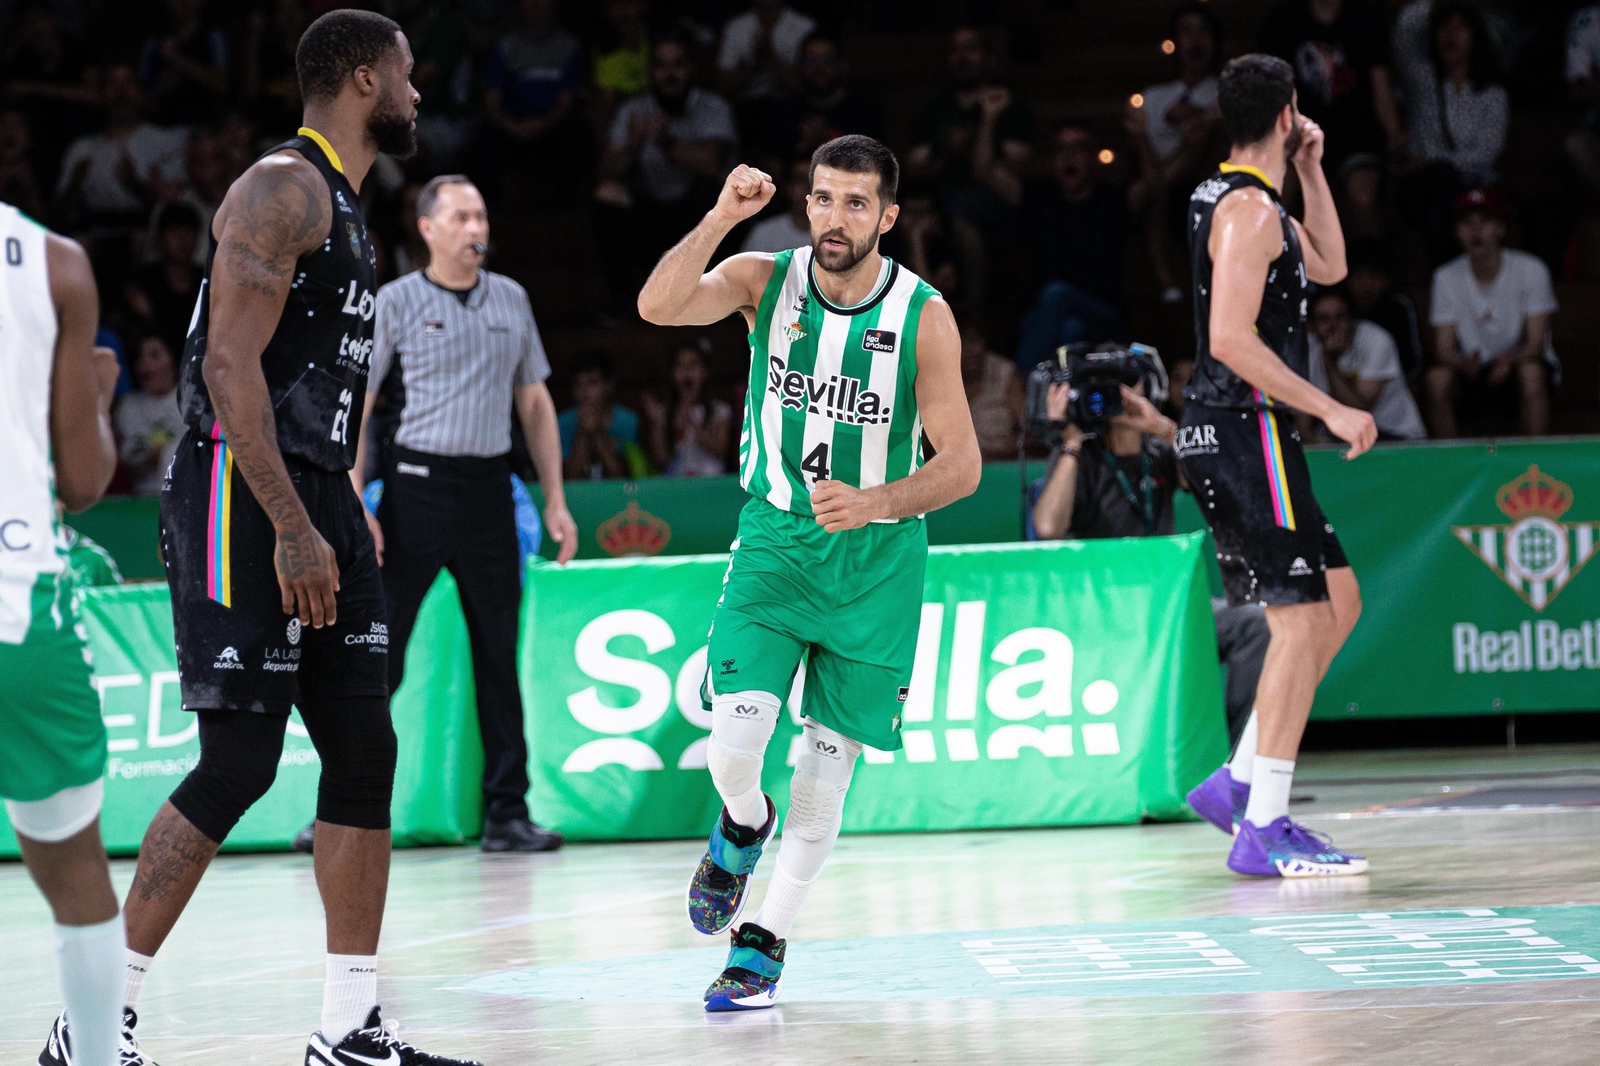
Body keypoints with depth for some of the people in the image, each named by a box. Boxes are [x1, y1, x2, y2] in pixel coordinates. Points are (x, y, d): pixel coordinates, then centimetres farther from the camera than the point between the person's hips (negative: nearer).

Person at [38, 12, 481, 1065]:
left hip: (316, 503, 10)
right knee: (238, 763, -11)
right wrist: (291, 530, -24)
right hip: (246, 502, -10)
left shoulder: (343, 206, 20)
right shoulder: (283, 187, -11)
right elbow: (231, 363, -20)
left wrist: (345, 519, 22)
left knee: (364, 751, 6)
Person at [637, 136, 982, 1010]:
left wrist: (873, 504, -25)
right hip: (773, 538, 1)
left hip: (875, 559, -1)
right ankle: (741, 826, 21)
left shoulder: (924, 317, -11)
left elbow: (961, 463, -10)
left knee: (829, 761, 1)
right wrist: (720, 219, -30)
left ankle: (765, 943, 17)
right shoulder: (765, 280, -6)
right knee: (734, 739, -15)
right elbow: (658, 307, -23)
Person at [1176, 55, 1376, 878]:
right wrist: (1330, 410, -21)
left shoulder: (1239, 201, 17)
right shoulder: (1249, 209, -15)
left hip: (1230, 434, 11)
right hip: (1243, 431, -11)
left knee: (1338, 603, 15)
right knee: (1301, 621, -10)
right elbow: (1230, 337, -23)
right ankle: (1263, 830, -11)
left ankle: (1239, 783, 15)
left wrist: (1311, 170, 18)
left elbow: (1329, 265, 29)